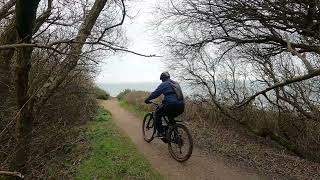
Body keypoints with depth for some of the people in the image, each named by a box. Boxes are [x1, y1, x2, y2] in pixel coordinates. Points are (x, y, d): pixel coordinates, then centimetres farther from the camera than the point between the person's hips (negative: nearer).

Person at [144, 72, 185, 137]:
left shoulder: (164, 84, 2)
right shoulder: (176, 83, 23)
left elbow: (155, 93, 1)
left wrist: (147, 100, 15)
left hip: (171, 105, -7)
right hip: (181, 107, 7)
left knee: (158, 114, 15)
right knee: (170, 117, 32)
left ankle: (161, 132, 11)